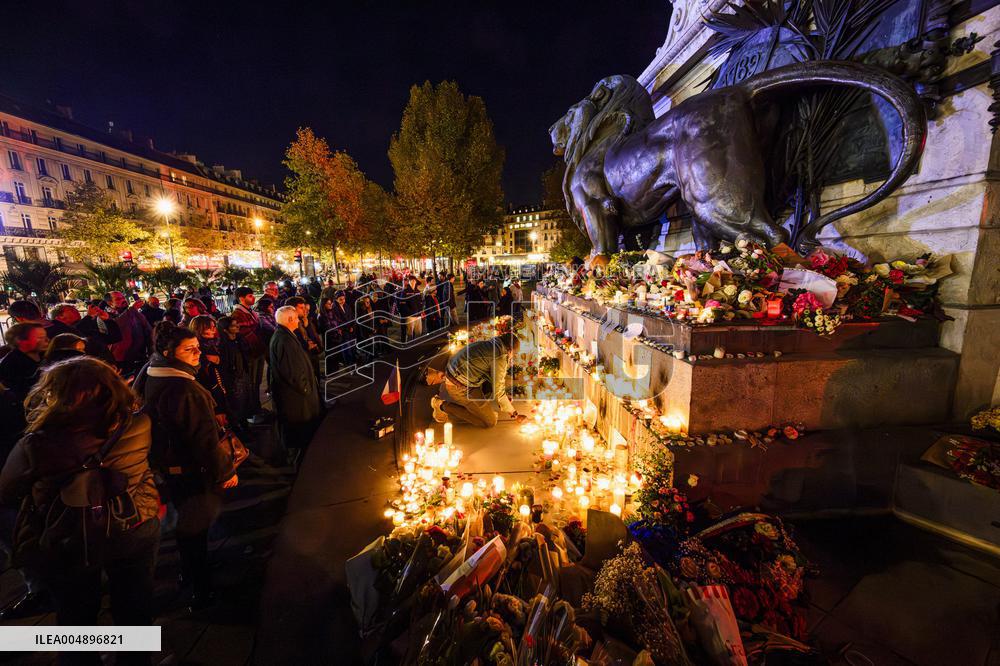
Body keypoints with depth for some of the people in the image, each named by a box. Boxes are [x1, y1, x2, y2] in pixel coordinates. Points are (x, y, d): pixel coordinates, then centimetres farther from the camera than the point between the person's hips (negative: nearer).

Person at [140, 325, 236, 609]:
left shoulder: (152, 378, -1)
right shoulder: (185, 390, -31)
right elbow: (204, 437, -28)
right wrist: (226, 471, -17)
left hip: (168, 464, 9)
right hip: (193, 469, -9)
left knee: (186, 521, 27)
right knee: (196, 526, 7)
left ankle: (188, 572, 47)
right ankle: (201, 590, 23)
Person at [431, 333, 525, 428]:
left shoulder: (489, 344, 11)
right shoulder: (500, 357, -18)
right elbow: (498, 391, -15)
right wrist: (514, 414, -4)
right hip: (459, 387, -10)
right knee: (490, 421, -3)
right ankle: (443, 406, -5)